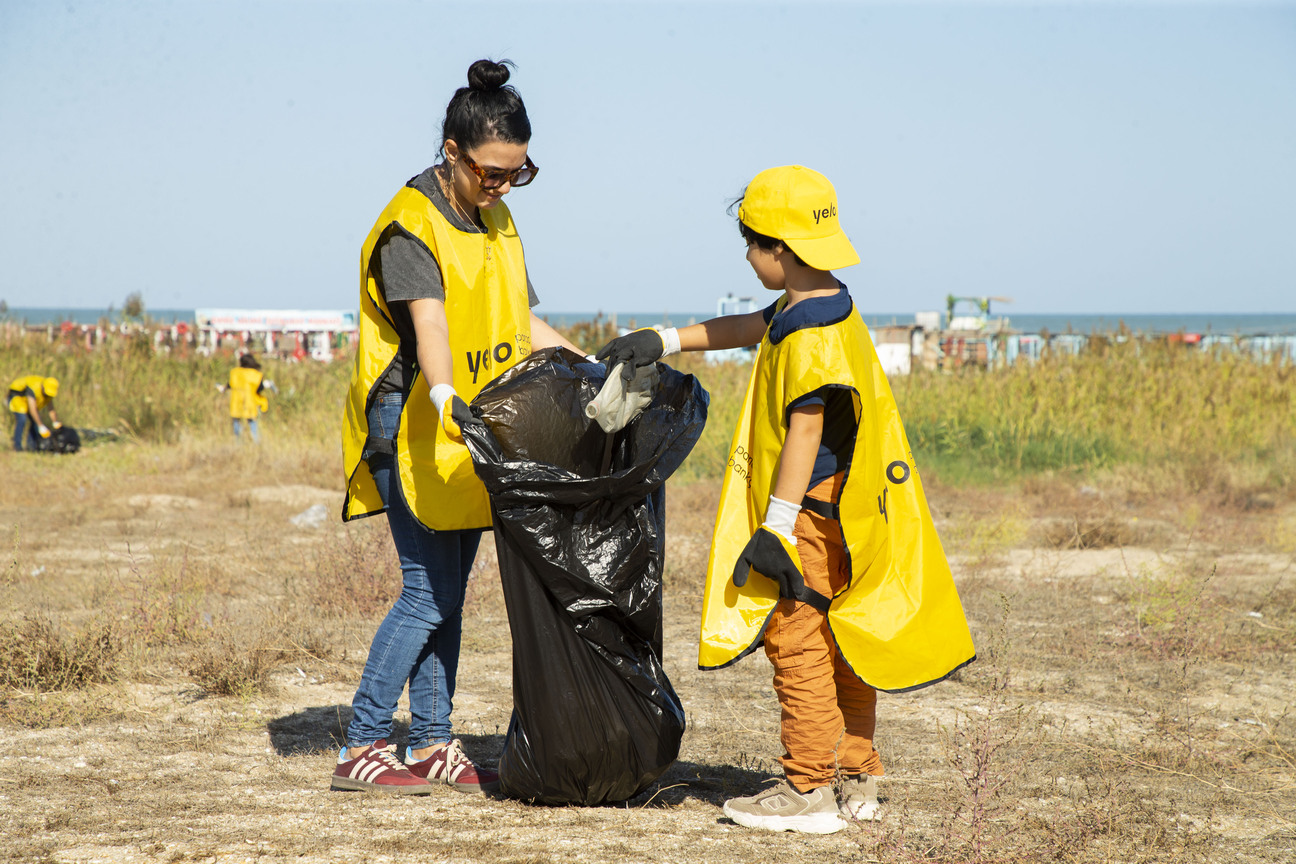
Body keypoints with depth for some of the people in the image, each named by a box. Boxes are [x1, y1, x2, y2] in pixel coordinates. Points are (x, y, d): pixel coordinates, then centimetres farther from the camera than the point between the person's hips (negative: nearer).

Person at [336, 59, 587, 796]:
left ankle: (432, 744, 15)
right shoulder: (411, 227, -16)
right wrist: (447, 399, -48)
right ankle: (361, 749, -4)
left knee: (449, 591, 10)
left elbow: (524, 324, 17)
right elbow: (429, 323, -32)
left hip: (466, 434, 8)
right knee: (429, 590, -10)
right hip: (413, 428, -8)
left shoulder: (496, 222, 11)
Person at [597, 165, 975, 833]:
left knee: (797, 641, -5)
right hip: (842, 519, 10)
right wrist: (665, 341, 28)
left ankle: (808, 789, -2)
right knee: (841, 648, 15)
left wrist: (777, 527, -22)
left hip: (809, 513, -10)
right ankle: (855, 779, 22)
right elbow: (746, 329, 27)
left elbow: (805, 431, -23)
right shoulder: (826, 310, 11)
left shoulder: (809, 334, -21)